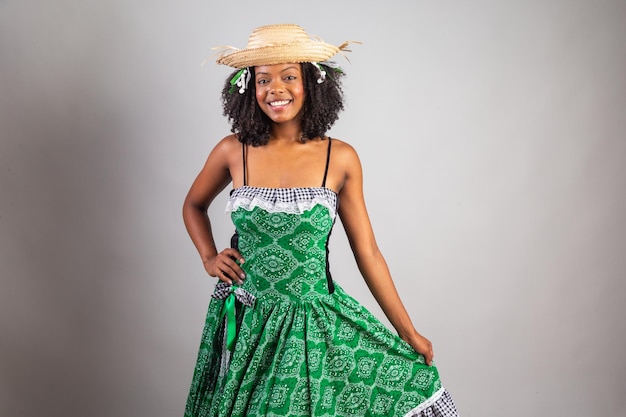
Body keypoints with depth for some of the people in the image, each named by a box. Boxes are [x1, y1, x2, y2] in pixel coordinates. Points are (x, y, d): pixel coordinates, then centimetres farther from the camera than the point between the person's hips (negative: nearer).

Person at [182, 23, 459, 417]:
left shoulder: (341, 158, -7)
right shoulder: (233, 151, -5)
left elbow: (367, 254, -1)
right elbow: (193, 206, 17)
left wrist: (408, 332, 1)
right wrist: (209, 258, 2)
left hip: (314, 321, -1)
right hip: (245, 321, 1)